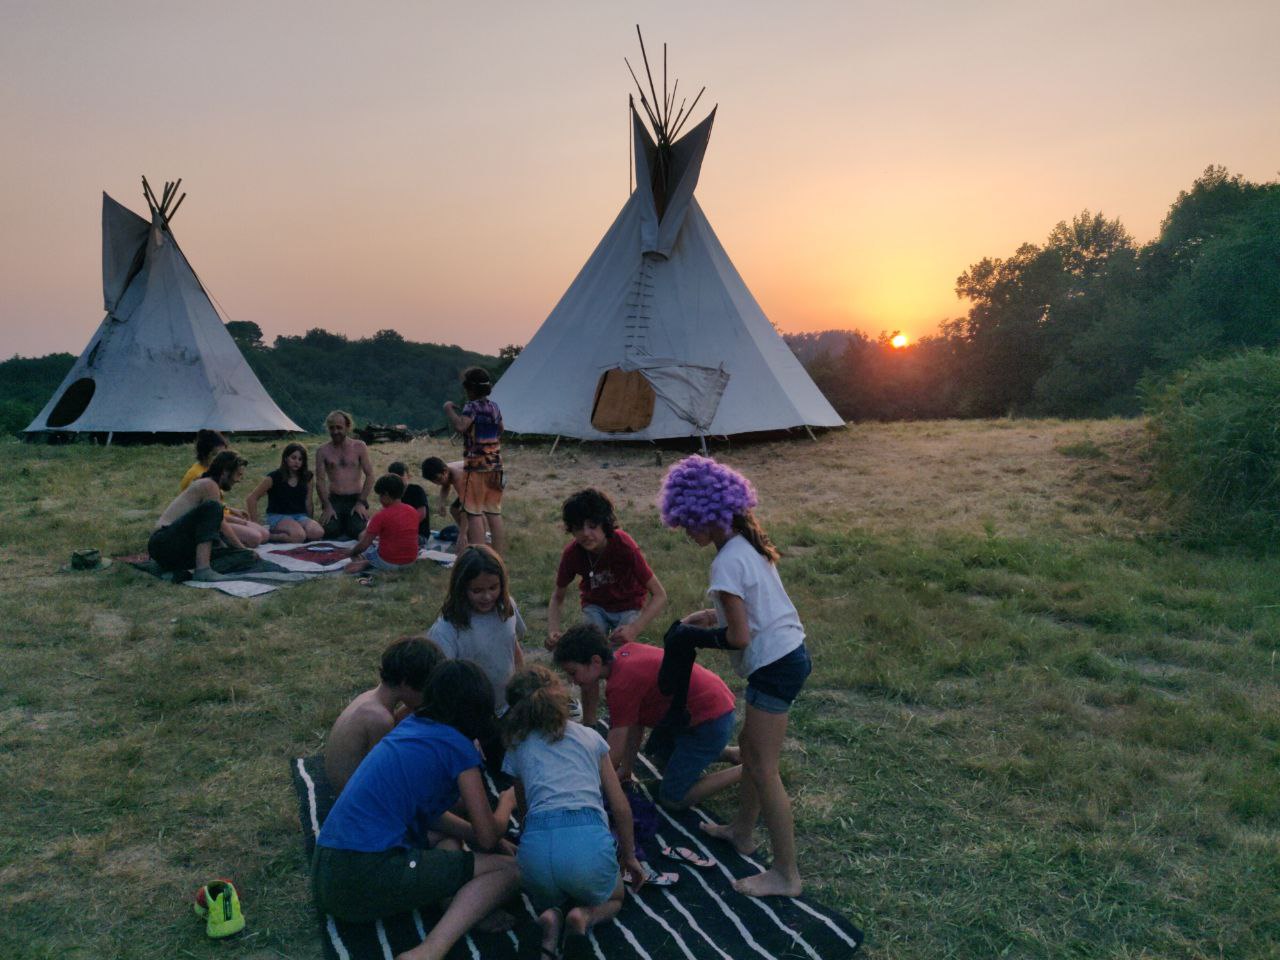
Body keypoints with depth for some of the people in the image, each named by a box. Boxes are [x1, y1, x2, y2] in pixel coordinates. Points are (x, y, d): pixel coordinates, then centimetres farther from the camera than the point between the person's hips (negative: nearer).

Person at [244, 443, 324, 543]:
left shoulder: (307, 477, 7)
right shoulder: (275, 477, -5)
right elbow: (251, 499, -4)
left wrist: (309, 522, 8)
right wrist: (255, 524, -6)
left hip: (300, 516, 5)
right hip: (278, 516, -5)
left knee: (318, 532, -29)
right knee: (299, 536, -36)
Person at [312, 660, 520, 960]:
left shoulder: (410, 726, 17)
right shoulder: (457, 746, -4)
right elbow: (488, 837, 1)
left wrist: (475, 836, 26)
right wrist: (507, 802, 20)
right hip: (369, 877, -8)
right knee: (507, 870, -2)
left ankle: (461, 912, -1)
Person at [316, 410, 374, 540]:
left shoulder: (359, 447, 3)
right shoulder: (323, 451, 5)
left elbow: (370, 476, -1)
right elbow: (320, 481, 1)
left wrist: (361, 503, -9)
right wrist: (327, 506, -10)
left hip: (355, 498, -1)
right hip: (334, 499, 1)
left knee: (357, 531, -23)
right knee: (328, 531, -22)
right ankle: (340, 523, 15)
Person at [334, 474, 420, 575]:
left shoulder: (381, 516, -15)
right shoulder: (413, 512, 2)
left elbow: (364, 544, -11)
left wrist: (350, 552, 7)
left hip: (388, 563, -5)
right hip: (410, 563, 5)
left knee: (363, 535, 17)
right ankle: (366, 563, 3)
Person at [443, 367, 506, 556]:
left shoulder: (472, 407, -12)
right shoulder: (494, 407, 11)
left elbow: (460, 426, -28)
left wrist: (449, 410, -14)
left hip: (476, 465, -7)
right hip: (495, 464, 7)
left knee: (474, 513, -3)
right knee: (494, 512, 11)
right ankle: (499, 555, 14)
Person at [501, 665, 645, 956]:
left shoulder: (517, 748, 22)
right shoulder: (590, 737, 21)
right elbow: (621, 807, 21)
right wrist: (629, 856, 35)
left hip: (536, 844, 1)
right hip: (590, 840, -1)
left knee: (547, 898, 37)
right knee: (614, 897, 34)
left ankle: (550, 918, 2)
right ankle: (586, 916, 0)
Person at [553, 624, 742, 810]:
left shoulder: (621, 684, -26)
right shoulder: (624, 654, 0)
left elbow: (614, 754, -21)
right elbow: (636, 720, 9)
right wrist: (627, 768, 13)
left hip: (710, 719, -10)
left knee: (671, 799, -2)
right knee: (667, 766, 28)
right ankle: (732, 753, 30)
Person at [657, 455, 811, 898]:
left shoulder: (727, 562, -20)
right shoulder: (749, 544, 8)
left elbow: (739, 637, -21)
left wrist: (699, 635, -5)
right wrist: (710, 615, 10)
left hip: (774, 667, -10)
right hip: (790, 654, 10)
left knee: (763, 768, 0)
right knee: (750, 744, 23)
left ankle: (786, 874, 10)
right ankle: (742, 830, 42)